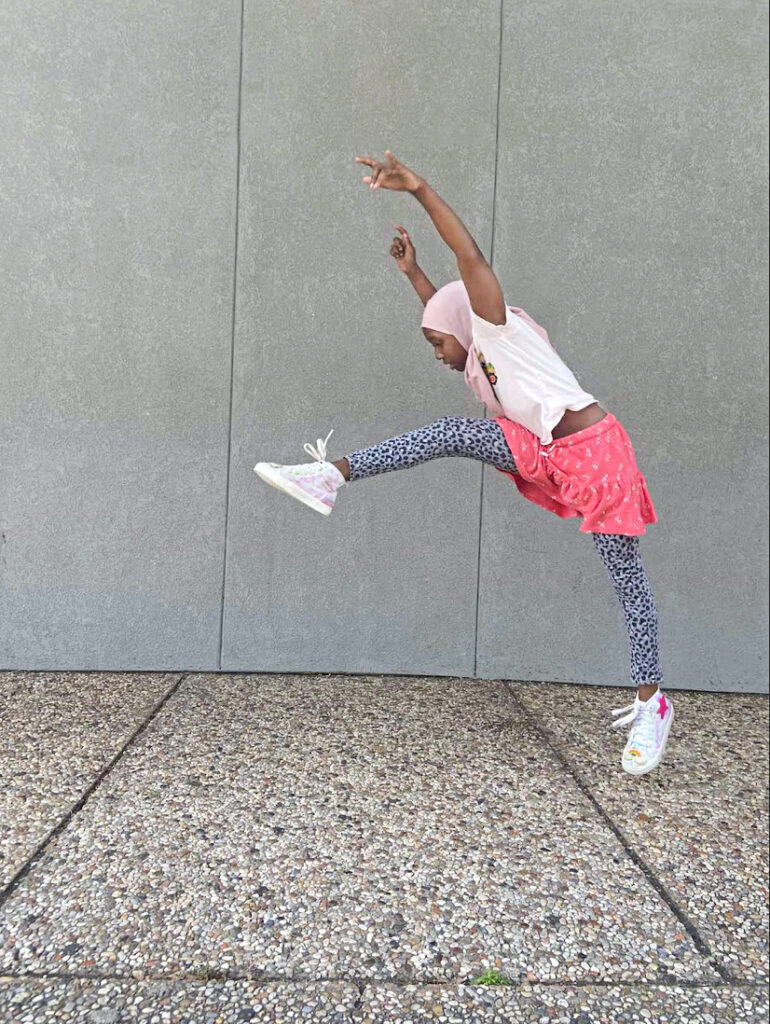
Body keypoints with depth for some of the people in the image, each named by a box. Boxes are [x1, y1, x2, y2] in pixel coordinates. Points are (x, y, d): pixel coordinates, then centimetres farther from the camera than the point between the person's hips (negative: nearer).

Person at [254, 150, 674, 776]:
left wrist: (419, 189, -21)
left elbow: (471, 257, -16)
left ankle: (651, 703, 8)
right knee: (454, 432, -9)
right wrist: (411, 271, 34)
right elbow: (448, 317, 36)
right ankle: (332, 477, -14)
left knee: (627, 579, -2)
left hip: (594, 452, -7)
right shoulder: (478, 359, 18)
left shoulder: (501, 327, -4)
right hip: (545, 454, 7)